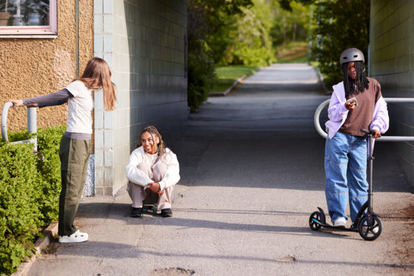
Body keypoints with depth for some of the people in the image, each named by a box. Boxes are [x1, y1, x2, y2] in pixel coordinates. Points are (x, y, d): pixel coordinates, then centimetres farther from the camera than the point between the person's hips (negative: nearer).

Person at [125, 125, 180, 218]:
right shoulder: (138, 153, -13)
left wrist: (160, 185, -45)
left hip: (159, 194, 1)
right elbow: (130, 171, -34)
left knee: (161, 166, -23)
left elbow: (174, 173, -26)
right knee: (143, 165, -25)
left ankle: (165, 205, -19)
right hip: (140, 192, -1)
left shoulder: (167, 154, -9)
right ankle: (137, 206, -20)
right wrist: (150, 183, -44)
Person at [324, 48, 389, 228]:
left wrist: (377, 126, -1)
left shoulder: (373, 86, 8)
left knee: (359, 180, 3)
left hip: (360, 140, 1)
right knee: (337, 177, -5)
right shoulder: (340, 89, 5)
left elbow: (381, 110, 15)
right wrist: (344, 107, -19)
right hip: (339, 137, -1)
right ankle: (338, 215, -2)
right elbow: (332, 113, 1)